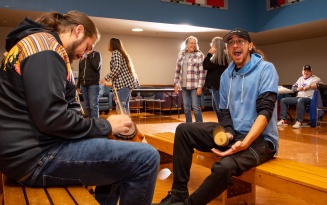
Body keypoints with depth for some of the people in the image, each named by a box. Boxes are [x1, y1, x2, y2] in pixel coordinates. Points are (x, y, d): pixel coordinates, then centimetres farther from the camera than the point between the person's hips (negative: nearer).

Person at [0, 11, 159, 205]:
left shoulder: (43, 45, 20)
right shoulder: (45, 45, -12)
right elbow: (51, 117, -24)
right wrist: (105, 126, -10)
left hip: (36, 145, 11)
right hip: (36, 155, -11)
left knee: (119, 154, 23)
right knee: (146, 158, -17)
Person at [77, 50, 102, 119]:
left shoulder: (96, 54, 2)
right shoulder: (82, 56, 17)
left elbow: (96, 66, -16)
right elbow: (80, 72, 20)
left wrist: (89, 56, -8)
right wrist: (78, 85, 18)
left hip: (94, 84, -6)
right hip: (83, 85, 6)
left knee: (93, 106, -10)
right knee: (87, 106, 7)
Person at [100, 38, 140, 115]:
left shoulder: (115, 52, -4)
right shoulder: (121, 52, 24)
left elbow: (117, 69, -17)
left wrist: (106, 78, -11)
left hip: (124, 82, -10)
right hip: (128, 81, 10)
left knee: (120, 105, -12)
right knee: (125, 105, 10)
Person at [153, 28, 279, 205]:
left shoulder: (265, 69, -8)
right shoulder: (226, 75, 11)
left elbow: (265, 111, -17)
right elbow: (224, 111, 10)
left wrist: (244, 144, -29)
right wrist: (227, 133, -12)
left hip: (260, 139, -6)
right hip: (234, 132, 6)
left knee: (224, 167, -35)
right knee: (184, 130, -6)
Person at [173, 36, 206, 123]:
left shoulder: (199, 54, -3)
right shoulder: (181, 54, 10)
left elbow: (202, 71, -8)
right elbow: (177, 70, 14)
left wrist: (200, 86, -13)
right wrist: (176, 84, 9)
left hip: (195, 85, -5)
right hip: (184, 85, 5)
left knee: (196, 107, -4)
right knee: (186, 108, 10)